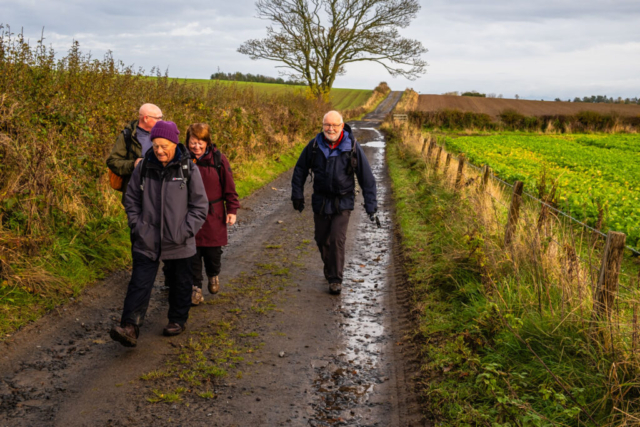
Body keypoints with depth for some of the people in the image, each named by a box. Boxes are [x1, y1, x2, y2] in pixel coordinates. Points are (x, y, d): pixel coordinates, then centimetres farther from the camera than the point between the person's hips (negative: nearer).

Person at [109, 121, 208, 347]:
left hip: (178, 243, -1)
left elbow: (200, 205, -4)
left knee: (179, 282, 14)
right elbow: (131, 199, 10)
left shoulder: (188, 169, -8)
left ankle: (178, 320, 32)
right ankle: (129, 327, -8)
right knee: (140, 283, -6)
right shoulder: (144, 167, -1)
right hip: (147, 241, 1)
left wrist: (185, 231, -10)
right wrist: (137, 225, -1)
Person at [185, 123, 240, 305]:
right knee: (193, 253, 4)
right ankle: (196, 287, 20)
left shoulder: (218, 159, -6)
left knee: (213, 252, 8)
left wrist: (232, 210, -1)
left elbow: (229, 186, 0)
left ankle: (213, 275, 39)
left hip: (213, 216, 0)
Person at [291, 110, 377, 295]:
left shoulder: (352, 147, -11)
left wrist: (371, 204, -4)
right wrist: (297, 195, 8)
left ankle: (335, 279, 3)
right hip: (320, 202, 3)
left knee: (337, 240, -11)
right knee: (322, 240, 10)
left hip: (343, 203, -3)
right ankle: (330, 270, 34)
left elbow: (367, 177, -4)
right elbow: (300, 170, 8)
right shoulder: (314, 145, -5)